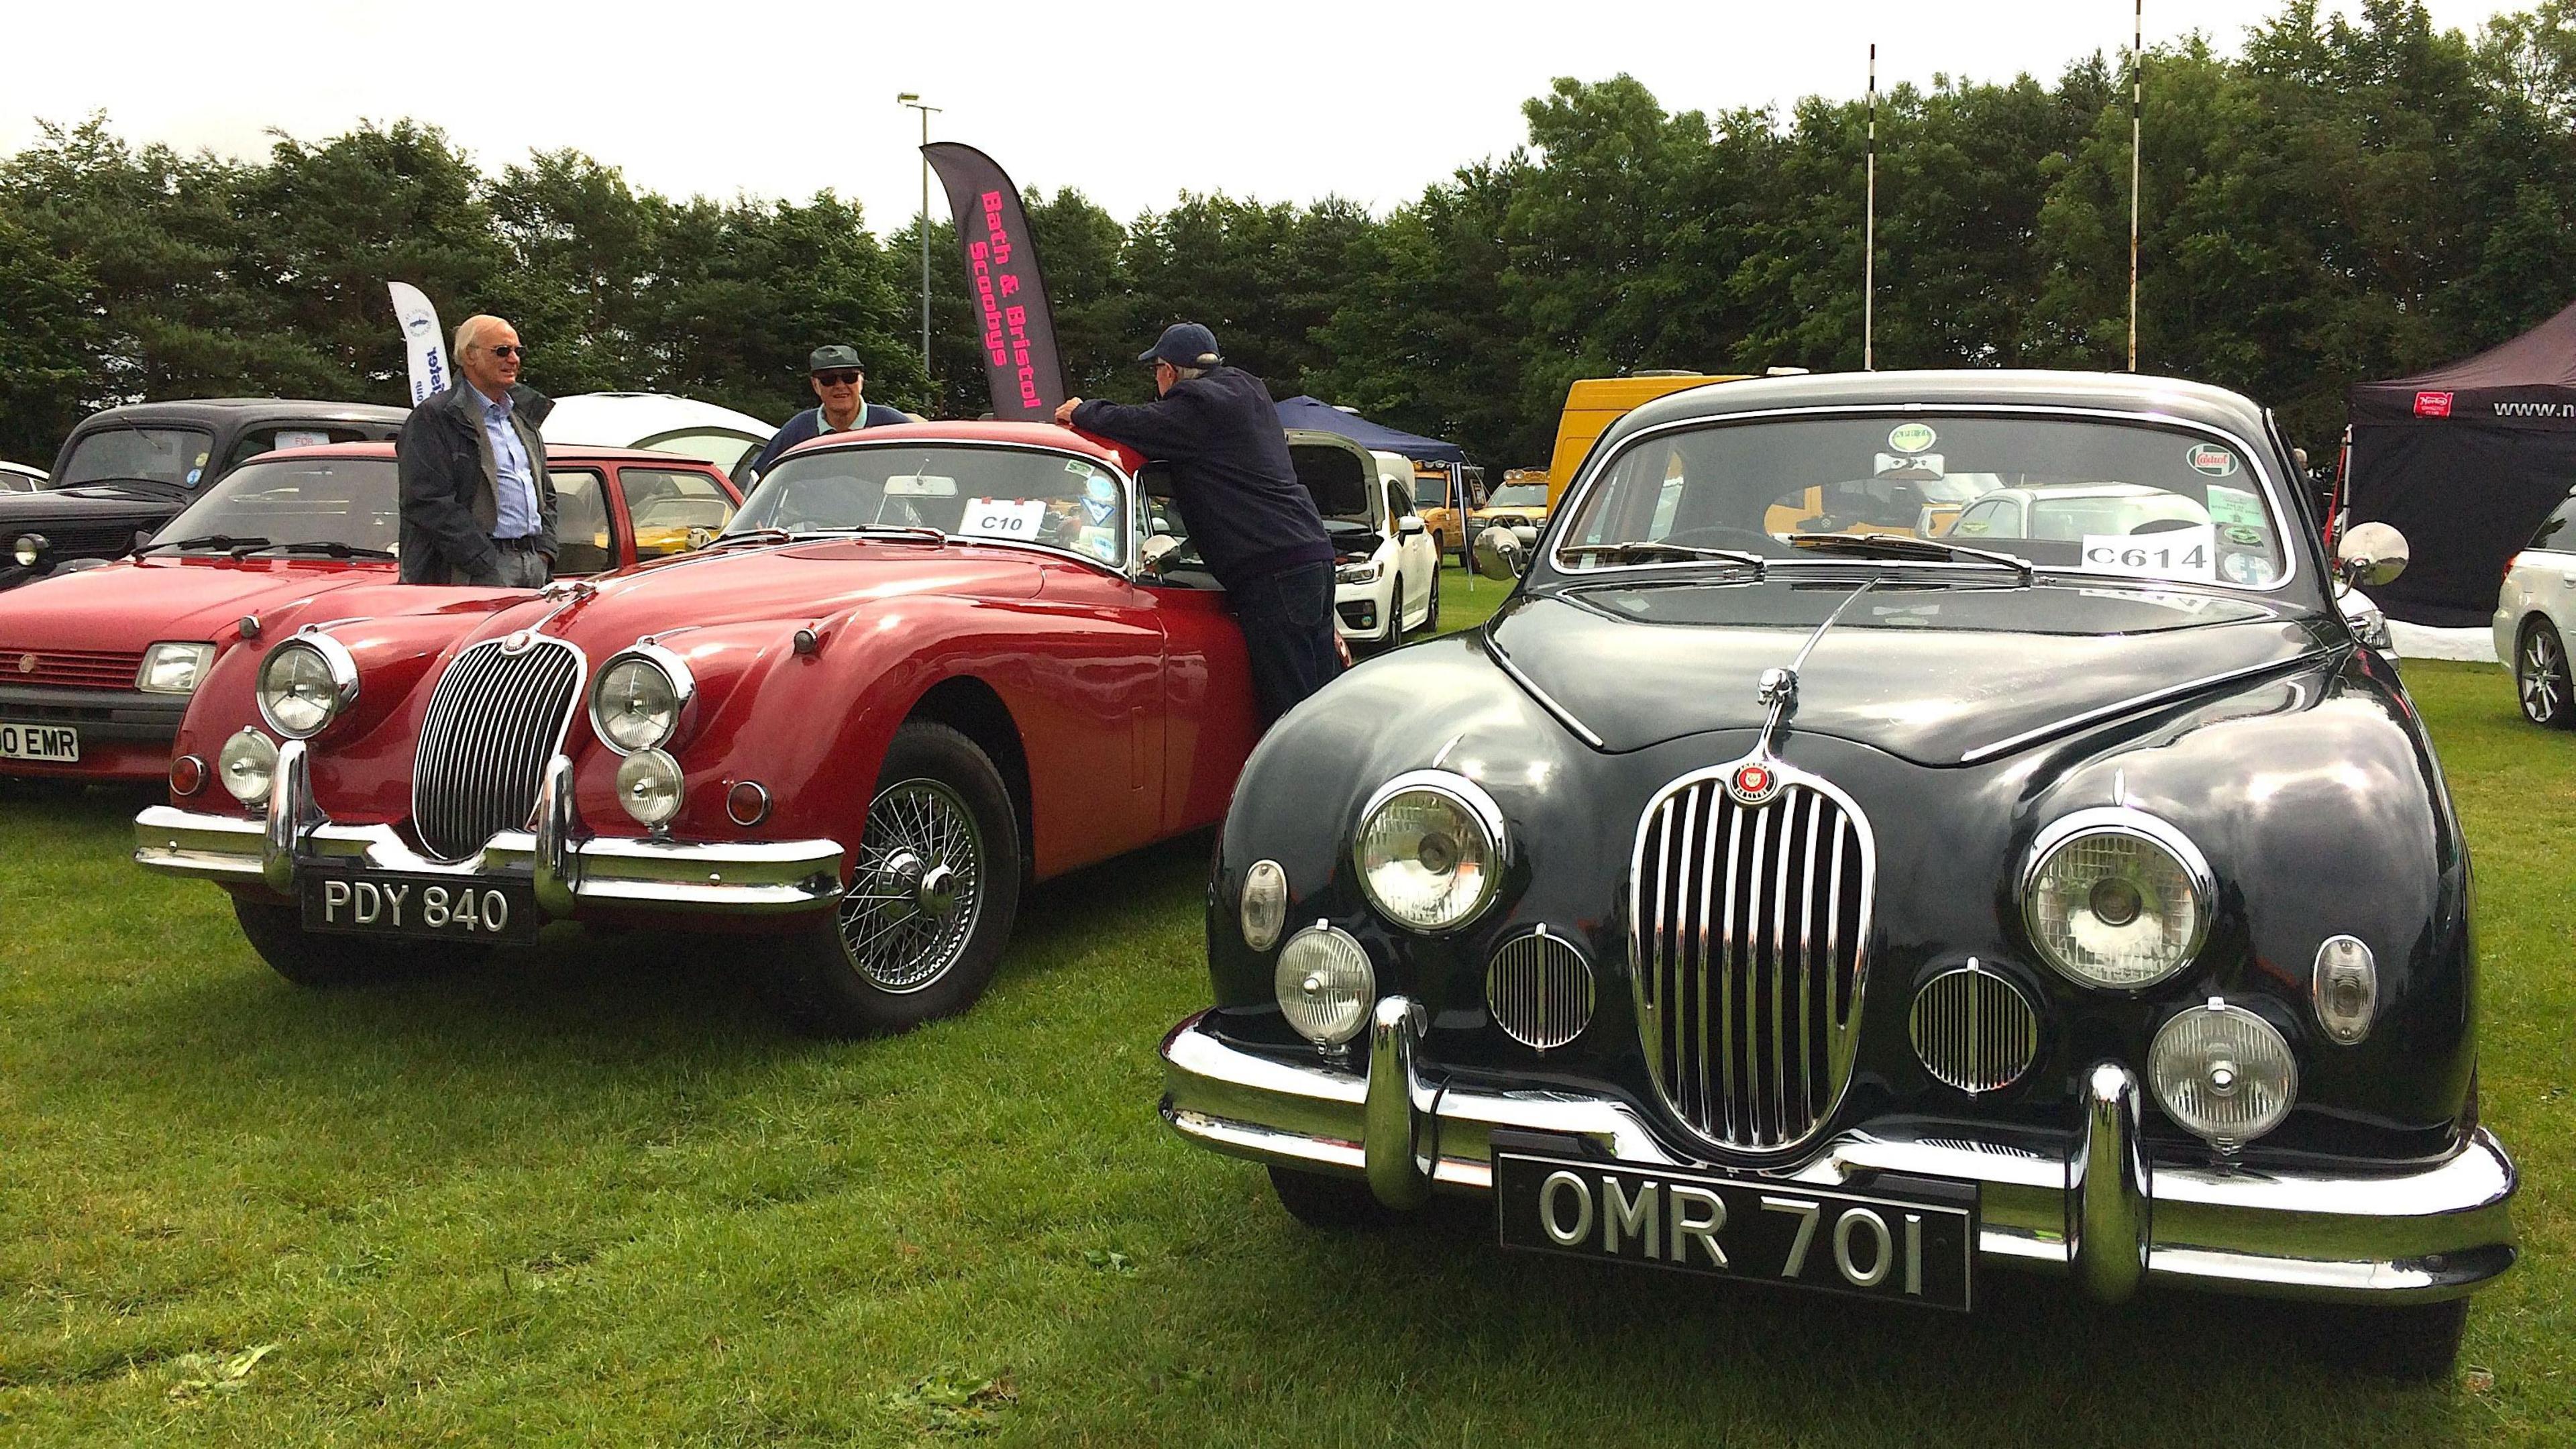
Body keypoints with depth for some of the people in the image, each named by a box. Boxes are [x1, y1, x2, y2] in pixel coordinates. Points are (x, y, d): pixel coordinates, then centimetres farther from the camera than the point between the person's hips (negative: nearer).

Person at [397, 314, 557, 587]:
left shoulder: (524, 419, 22)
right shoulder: (432, 418, -2)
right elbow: (428, 503, -11)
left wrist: (544, 552, 10)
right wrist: (486, 567, -17)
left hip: (536, 564, 7)